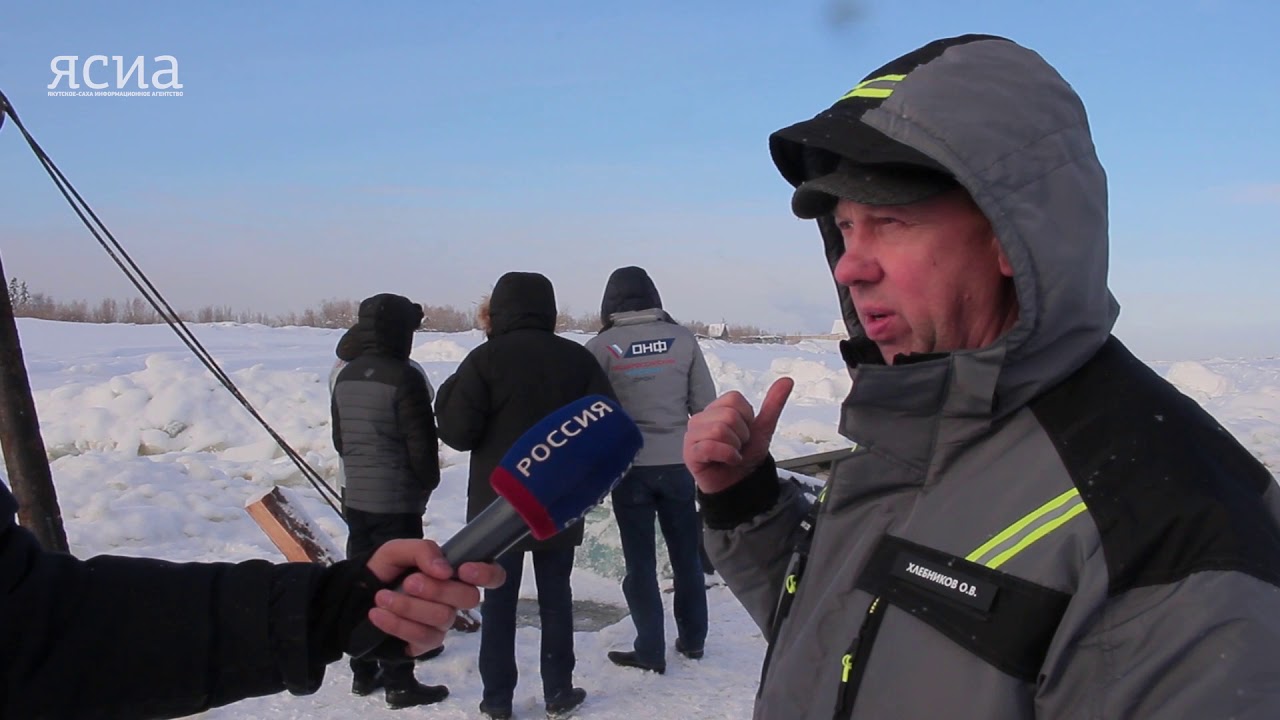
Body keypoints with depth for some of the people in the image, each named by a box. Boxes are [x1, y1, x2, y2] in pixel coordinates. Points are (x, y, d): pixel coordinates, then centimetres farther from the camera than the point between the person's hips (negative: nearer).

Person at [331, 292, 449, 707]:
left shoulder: (346, 377, 7)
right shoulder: (403, 377, -18)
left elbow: (339, 438, 15)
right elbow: (422, 443, -16)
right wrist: (428, 482, 1)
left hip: (356, 498, 8)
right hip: (397, 502, -8)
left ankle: (364, 672, 25)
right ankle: (400, 682, 6)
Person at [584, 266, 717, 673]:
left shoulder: (601, 346, -6)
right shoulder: (682, 338, -1)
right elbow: (705, 404, 1)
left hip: (628, 467, -2)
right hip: (678, 464, 2)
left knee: (640, 561, 9)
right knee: (687, 555, 17)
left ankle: (650, 651, 14)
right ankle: (692, 639, 28)